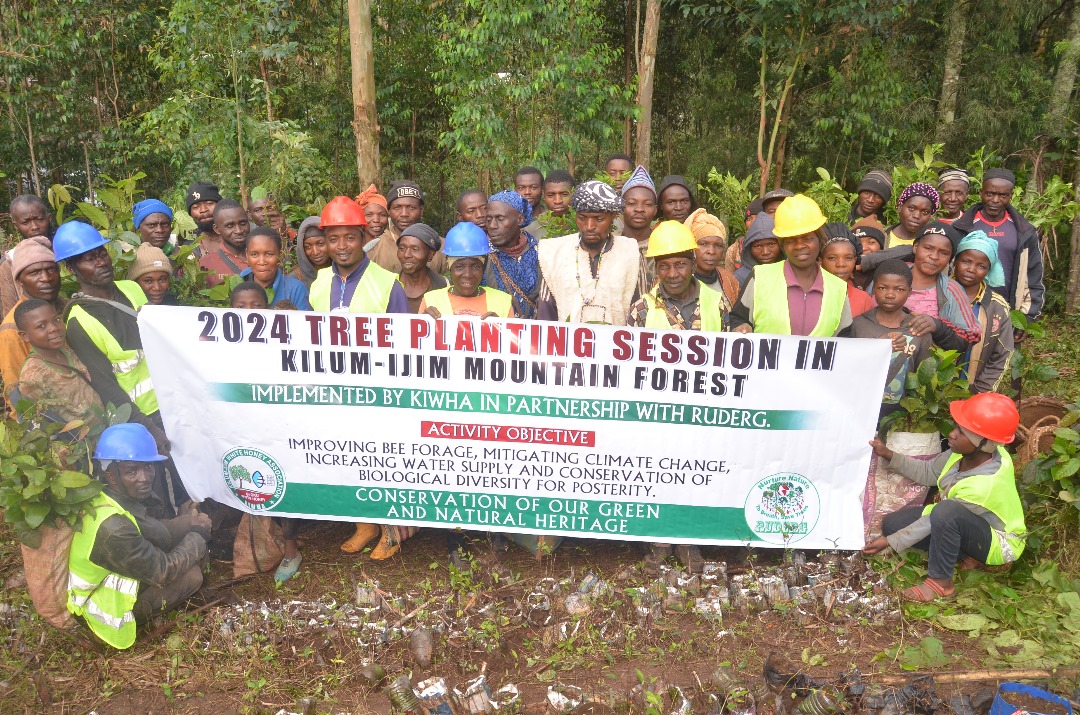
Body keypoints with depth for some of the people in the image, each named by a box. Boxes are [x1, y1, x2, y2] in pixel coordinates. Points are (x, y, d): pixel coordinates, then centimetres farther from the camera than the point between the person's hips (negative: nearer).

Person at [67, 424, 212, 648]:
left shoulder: (125, 496, -11)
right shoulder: (112, 526, -35)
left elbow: (158, 531, 3)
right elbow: (164, 571, -25)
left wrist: (189, 523, -13)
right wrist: (198, 535, -12)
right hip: (108, 610, -8)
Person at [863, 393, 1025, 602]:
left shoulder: (983, 486, -37)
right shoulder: (971, 451, -16)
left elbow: (933, 522, -28)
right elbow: (928, 472, 2)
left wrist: (890, 542, -22)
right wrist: (889, 455, -10)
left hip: (999, 543, -8)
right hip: (965, 524, 8)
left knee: (945, 513, -40)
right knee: (892, 523, -8)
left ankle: (940, 581, -18)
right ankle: (966, 557, 1)